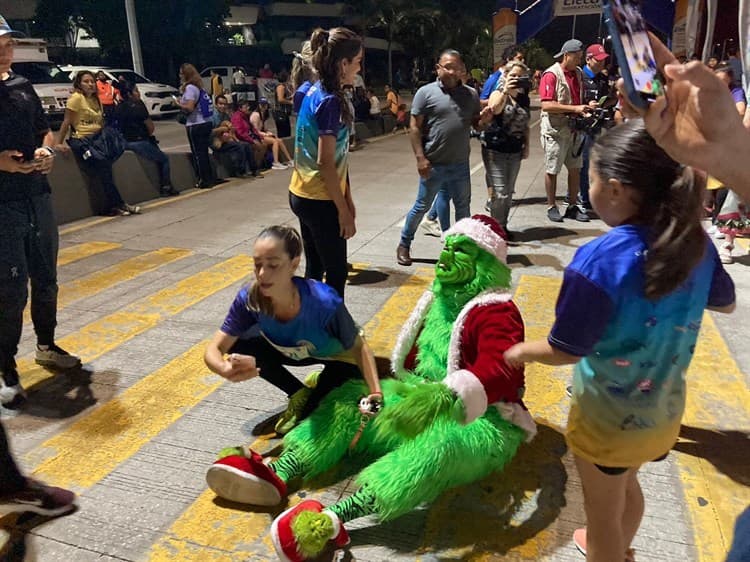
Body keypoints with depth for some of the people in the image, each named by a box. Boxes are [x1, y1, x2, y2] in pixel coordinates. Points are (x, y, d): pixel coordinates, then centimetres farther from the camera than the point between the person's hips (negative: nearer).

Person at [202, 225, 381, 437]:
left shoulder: (325, 303, -40)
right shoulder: (249, 299, -30)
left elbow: (359, 348, -26)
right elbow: (214, 350, -27)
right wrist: (227, 370, -52)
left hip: (336, 356, -3)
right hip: (293, 352, 4)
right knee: (238, 347, -17)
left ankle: (305, 415, -1)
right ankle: (301, 395, 1)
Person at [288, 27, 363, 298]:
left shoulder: (314, 92, 9)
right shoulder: (330, 101, -18)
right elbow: (326, 163, -21)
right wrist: (344, 210, -16)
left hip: (303, 195, 9)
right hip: (320, 201, -9)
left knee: (315, 268, 18)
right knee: (336, 272, 3)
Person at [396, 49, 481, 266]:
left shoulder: (470, 94, 7)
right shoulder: (426, 92, -6)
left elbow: (476, 123, 16)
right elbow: (415, 128, -8)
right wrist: (420, 158, -16)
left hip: (460, 164, 4)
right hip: (434, 164, -4)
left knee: (463, 206, 14)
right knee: (422, 206, 6)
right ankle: (404, 245, 23)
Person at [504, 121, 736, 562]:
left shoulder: (601, 260, -32)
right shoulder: (696, 242, -11)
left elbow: (564, 351, -24)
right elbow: (725, 303, 8)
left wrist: (521, 352, -6)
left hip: (608, 416, -7)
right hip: (663, 409, 7)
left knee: (603, 513, 19)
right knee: (628, 486, 33)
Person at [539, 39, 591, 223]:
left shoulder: (578, 73, 11)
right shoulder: (551, 75, -12)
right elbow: (546, 105, -21)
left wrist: (585, 108, 2)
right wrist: (574, 108, -22)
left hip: (574, 129, 7)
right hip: (556, 130, -7)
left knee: (575, 168, 9)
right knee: (552, 170, 3)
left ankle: (572, 206, 19)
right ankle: (551, 207, 15)